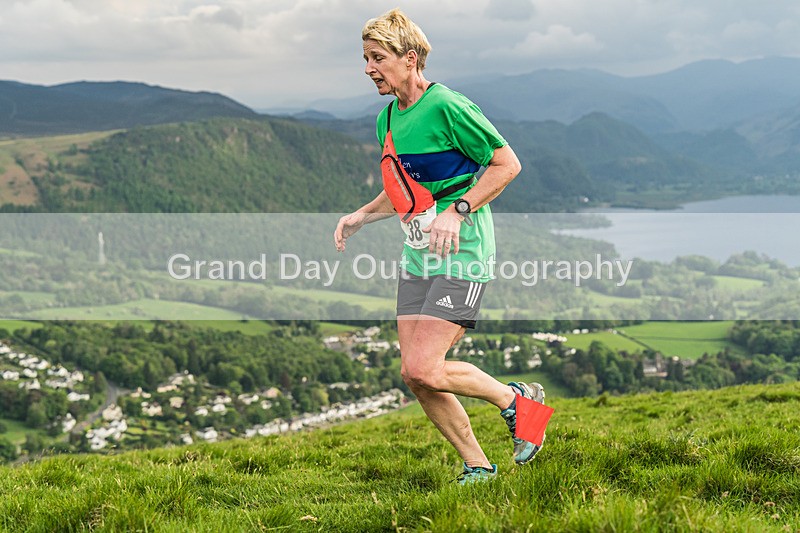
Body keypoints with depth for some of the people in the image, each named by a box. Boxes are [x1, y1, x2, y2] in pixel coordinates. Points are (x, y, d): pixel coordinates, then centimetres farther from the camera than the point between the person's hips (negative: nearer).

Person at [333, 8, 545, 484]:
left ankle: (515, 399, 8)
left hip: (461, 255, -8)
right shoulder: (387, 119, 12)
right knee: (414, 375, 3)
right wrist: (361, 216, 8)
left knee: (423, 369, -16)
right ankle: (477, 467, 18)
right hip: (416, 257, 8)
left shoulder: (447, 107, -14)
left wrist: (458, 212, -21)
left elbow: (507, 163, -12)